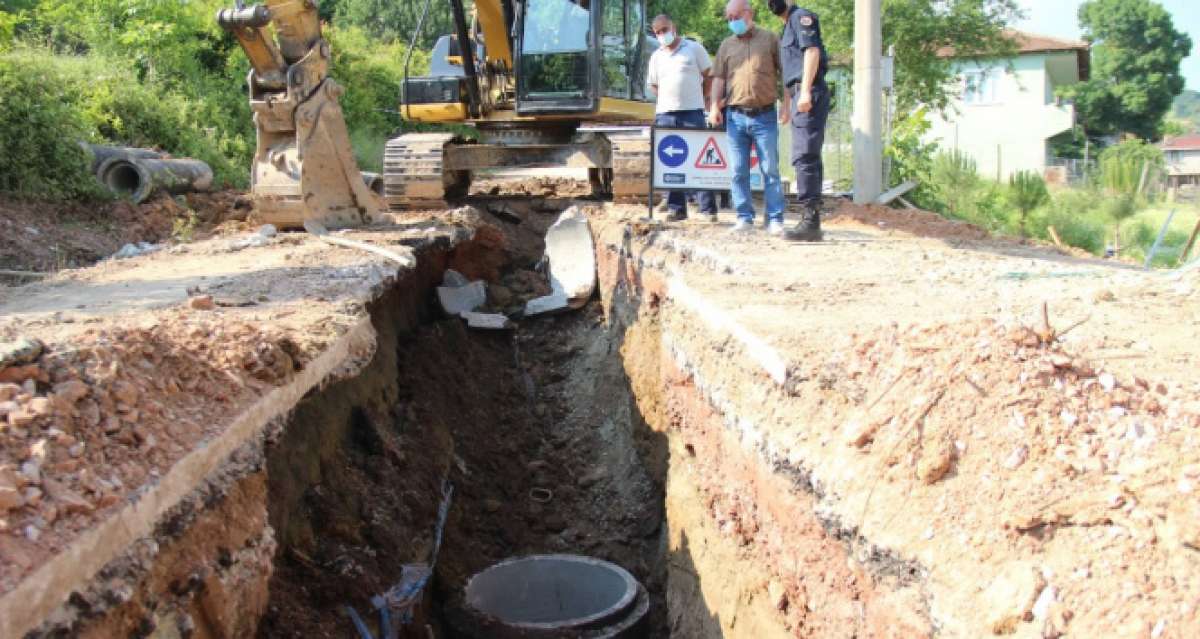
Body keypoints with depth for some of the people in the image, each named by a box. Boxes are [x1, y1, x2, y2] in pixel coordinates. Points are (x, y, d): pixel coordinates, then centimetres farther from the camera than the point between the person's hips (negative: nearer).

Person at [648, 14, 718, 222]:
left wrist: (698, 98, 4)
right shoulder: (656, 57, 15)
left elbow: (709, 75, 7)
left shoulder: (694, 48, 4)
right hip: (665, 114, 4)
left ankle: (708, 209, -2)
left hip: (692, 113, -4)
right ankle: (677, 208, 8)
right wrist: (665, 101, 9)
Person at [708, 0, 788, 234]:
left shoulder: (770, 39, 6)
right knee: (739, 171, 3)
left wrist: (787, 105, -3)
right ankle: (745, 217, 10)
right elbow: (719, 78, 11)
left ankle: (775, 219, 0)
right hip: (736, 117, 3)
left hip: (765, 116, -3)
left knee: (770, 170, -2)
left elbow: (784, 73, 5)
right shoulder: (727, 45, 13)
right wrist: (714, 106, -3)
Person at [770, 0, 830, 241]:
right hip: (799, 96, 10)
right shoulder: (788, 25, 25)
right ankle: (811, 221, 10)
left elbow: (812, 51, -15)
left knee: (804, 156, -14)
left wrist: (805, 91, -23)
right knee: (808, 157, 8)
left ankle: (810, 220, -17)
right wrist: (787, 103, 25)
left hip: (809, 94, -10)